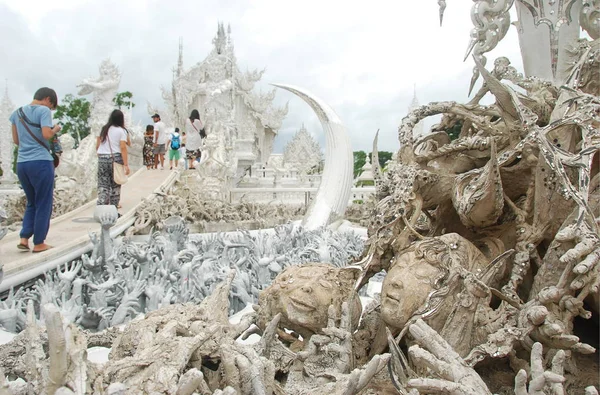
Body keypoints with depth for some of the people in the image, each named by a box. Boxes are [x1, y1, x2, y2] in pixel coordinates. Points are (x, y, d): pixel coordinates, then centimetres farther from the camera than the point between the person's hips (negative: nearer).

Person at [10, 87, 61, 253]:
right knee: (43, 204, 4)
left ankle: (24, 238, 10)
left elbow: (16, 140, 18)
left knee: (32, 203, 19)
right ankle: (39, 243, 9)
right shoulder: (43, 110, -5)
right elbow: (47, 134, -16)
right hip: (41, 162, -7)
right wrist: (56, 129, 2)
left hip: (22, 163, 7)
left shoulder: (17, 112, 15)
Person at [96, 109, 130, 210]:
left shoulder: (103, 129, 11)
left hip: (102, 159, 3)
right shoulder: (121, 131, -3)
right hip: (116, 158, -3)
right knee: (115, 185, 8)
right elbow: (123, 148, -12)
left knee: (103, 185, 4)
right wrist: (126, 164, -13)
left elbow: (97, 146, 12)